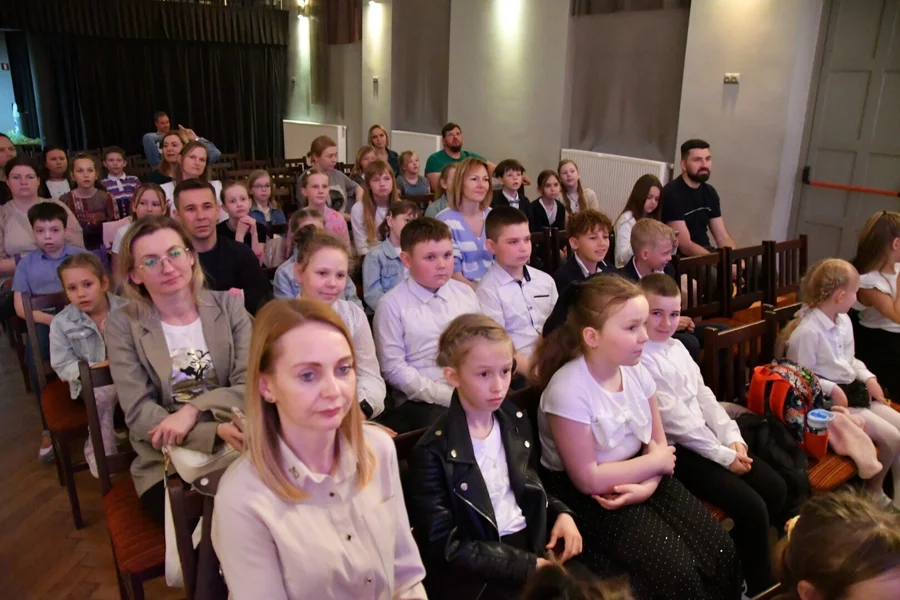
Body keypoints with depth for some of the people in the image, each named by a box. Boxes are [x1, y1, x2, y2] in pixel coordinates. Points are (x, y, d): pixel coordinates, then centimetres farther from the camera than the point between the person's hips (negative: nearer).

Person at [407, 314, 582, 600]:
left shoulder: (514, 420, 2)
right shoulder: (433, 452, -18)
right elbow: (447, 547, -15)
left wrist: (560, 512, -2)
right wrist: (527, 565, -17)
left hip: (535, 541, 6)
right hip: (479, 573, -6)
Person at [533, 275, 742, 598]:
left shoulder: (636, 371, -5)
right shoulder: (568, 390, -26)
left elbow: (659, 443, 3)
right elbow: (588, 480, -22)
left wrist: (648, 485, -17)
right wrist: (656, 461, -12)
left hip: (642, 480, 6)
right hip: (589, 498, -6)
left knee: (722, 554, -5)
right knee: (678, 572, -18)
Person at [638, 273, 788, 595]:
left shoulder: (677, 346, 9)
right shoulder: (639, 362, -19)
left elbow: (703, 395, 12)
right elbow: (674, 420, -20)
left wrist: (733, 438, 0)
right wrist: (724, 455, -14)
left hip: (706, 438, 9)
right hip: (676, 451, -9)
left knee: (775, 487, 4)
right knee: (751, 507, -15)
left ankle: (753, 562, 22)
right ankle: (761, 584, 8)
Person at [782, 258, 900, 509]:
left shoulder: (844, 321, 7)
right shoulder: (807, 331, -24)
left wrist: (868, 377, 3)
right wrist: (833, 390, -25)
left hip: (853, 391, 10)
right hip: (828, 401, -10)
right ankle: (873, 493, 13)